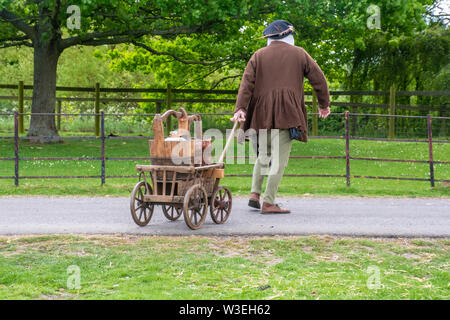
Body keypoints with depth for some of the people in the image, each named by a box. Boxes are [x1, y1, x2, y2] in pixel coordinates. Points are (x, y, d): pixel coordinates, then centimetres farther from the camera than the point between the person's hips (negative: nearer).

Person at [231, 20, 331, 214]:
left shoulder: (258, 56, 11)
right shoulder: (299, 54, 10)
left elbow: (247, 83, -2)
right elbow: (318, 79, 10)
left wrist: (240, 108, -11)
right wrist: (324, 104, 22)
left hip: (262, 113, 3)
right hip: (287, 114, -3)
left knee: (263, 154, 19)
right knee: (279, 158, -2)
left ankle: (255, 194, 7)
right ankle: (268, 203, -6)